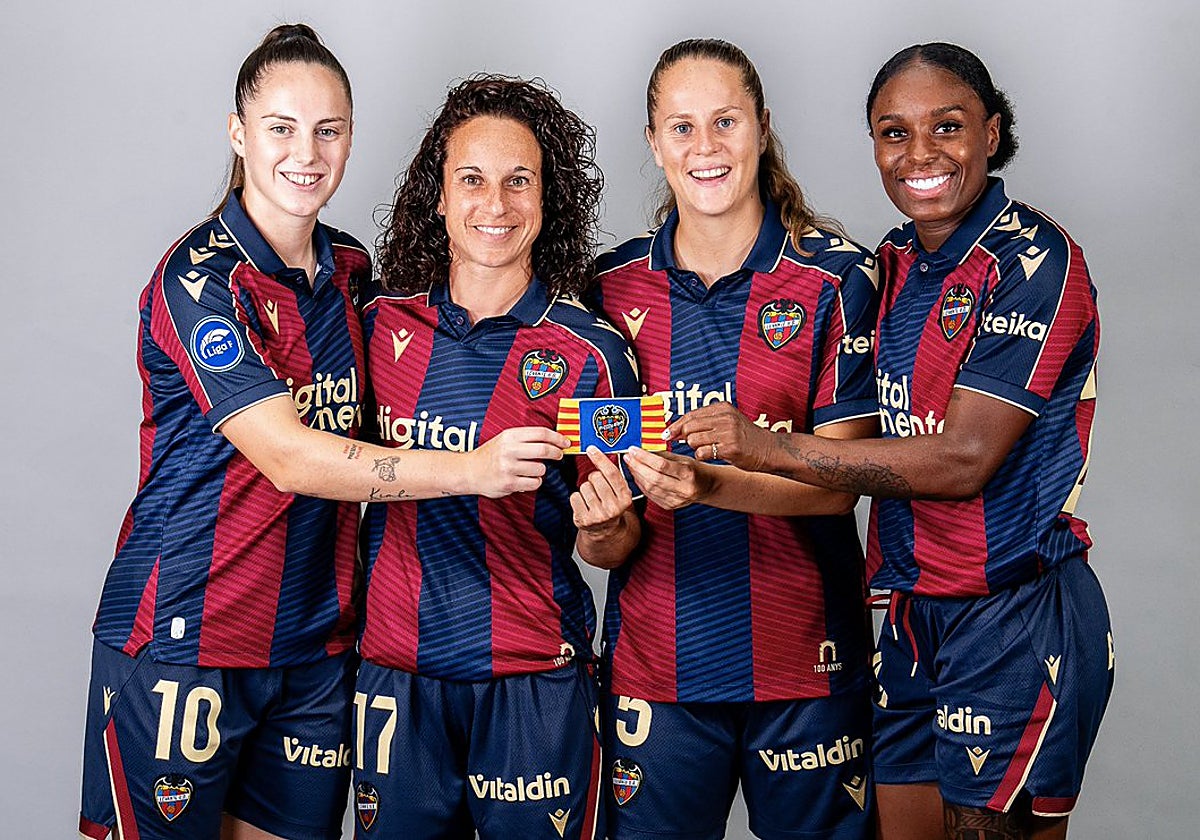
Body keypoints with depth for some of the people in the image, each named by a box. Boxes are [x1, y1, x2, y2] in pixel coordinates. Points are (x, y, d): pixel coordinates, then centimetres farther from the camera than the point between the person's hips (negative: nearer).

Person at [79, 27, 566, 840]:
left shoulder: (352, 271, 8)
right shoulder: (199, 279, -13)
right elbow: (290, 458, -23)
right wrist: (471, 468, -31)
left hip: (316, 642, 6)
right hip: (183, 641, -6)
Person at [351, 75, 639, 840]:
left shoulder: (590, 352, -8)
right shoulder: (382, 327, 0)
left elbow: (613, 546, -2)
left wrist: (603, 528, -23)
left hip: (533, 684, -2)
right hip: (396, 670, 3)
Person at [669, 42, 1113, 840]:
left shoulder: (1034, 259, -13)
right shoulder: (895, 263, 9)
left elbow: (963, 460, -22)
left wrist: (767, 446, -26)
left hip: (1017, 618, -7)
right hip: (915, 608, 7)